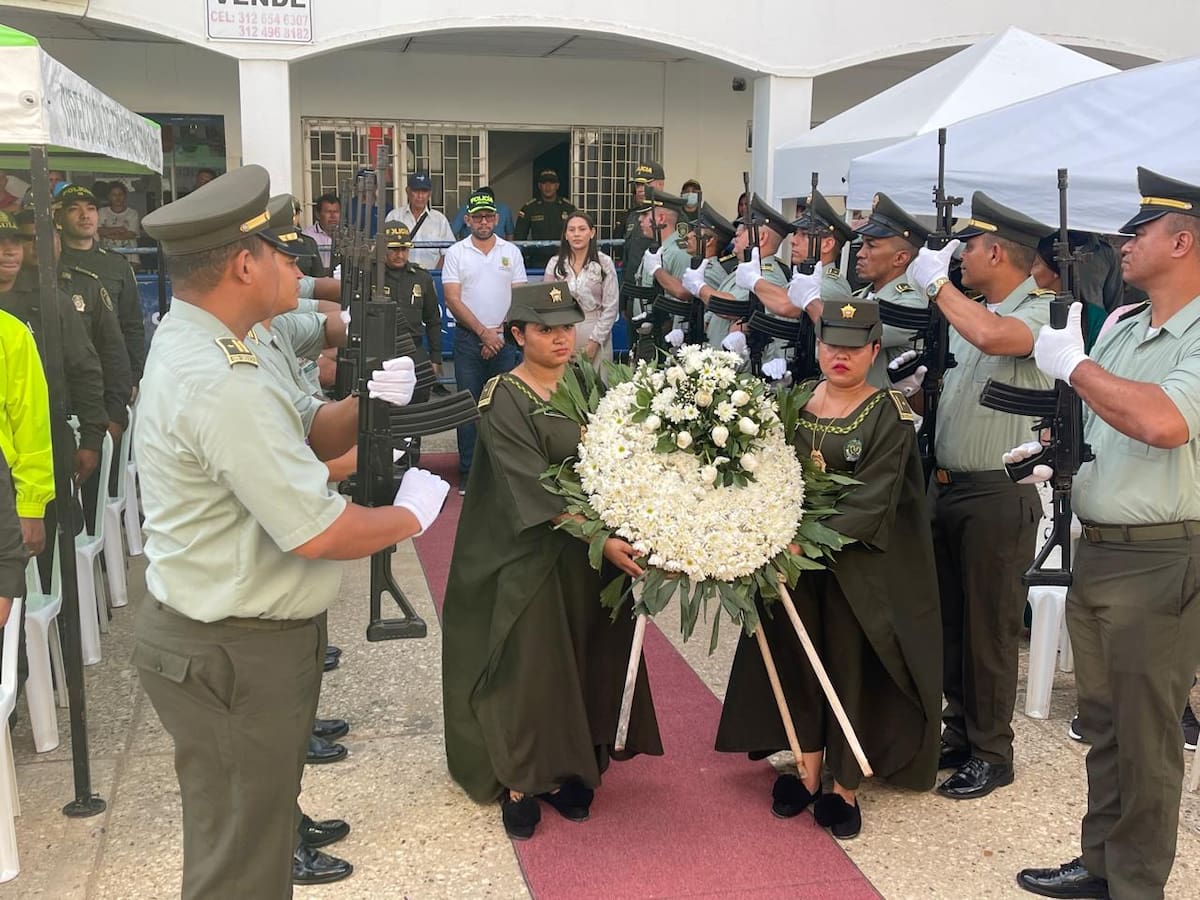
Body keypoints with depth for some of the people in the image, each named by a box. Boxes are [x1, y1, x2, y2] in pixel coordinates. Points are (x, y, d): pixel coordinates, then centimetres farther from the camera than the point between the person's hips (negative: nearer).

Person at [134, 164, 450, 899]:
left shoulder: (188, 343, 6)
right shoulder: (223, 383, -27)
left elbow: (291, 444, 10)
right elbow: (321, 532, -28)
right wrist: (412, 514, -11)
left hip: (216, 632, 10)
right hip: (237, 655, -10)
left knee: (250, 836, 25)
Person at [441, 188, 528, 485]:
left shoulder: (511, 251, 8)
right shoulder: (456, 252, 3)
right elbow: (453, 299, -4)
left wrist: (500, 333, -6)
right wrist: (483, 332, -10)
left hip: (504, 339, 1)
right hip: (468, 338, -1)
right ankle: (468, 472, 8)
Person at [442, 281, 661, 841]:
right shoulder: (504, 401, -12)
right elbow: (536, 488, -19)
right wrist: (601, 539, -26)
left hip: (589, 554, 6)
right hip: (528, 558, -5)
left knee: (584, 662, 9)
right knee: (528, 667, -1)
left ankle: (563, 771, 24)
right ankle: (518, 783, 14)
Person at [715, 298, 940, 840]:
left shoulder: (889, 414, -10)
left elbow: (872, 500, -18)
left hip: (858, 566, -4)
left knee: (850, 667, 4)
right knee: (799, 658, 11)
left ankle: (844, 786, 18)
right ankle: (806, 768, 26)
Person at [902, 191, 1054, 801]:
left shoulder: (1042, 312, -13)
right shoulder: (970, 312, 11)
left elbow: (993, 337, -35)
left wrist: (936, 282, -21)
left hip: (998, 494, -8)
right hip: (947, 485, 8)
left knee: (988, 629, 2)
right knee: (950, 620, 15)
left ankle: (991, 753, 16)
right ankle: (959, 732, 29)